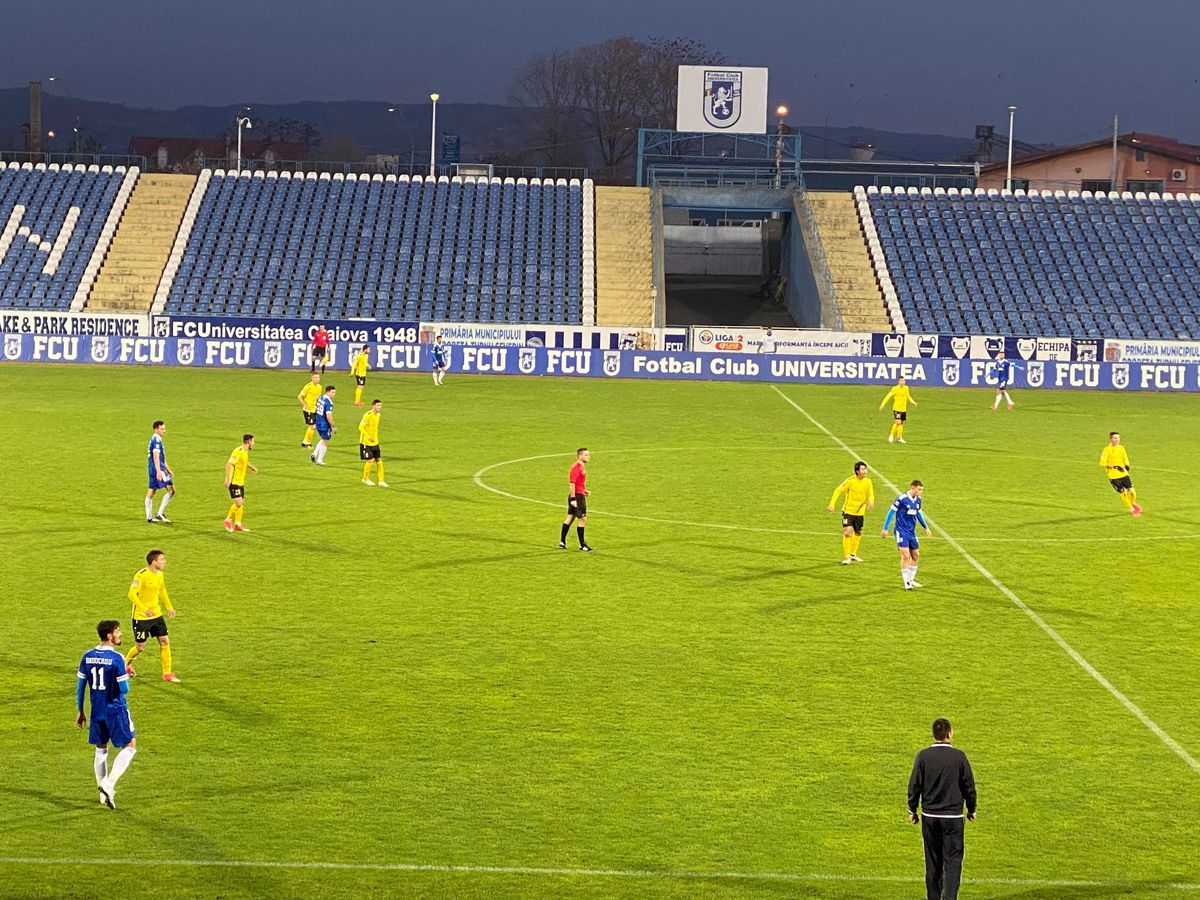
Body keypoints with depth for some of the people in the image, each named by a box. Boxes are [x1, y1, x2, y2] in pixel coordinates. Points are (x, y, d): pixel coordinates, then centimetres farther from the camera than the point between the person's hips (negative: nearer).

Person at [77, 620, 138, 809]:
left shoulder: (87, 657, 1)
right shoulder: (116, 658, -17)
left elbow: (80, 685, 6)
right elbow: (124, 689, -18)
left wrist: (80, 711, 15)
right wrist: (127, 678, 5)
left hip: (96, 712, 6)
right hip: (116, 711, -6)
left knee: (100, 749, 17)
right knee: (129, 746, 6)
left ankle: (103, 791, 20)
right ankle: (109, 785, -7)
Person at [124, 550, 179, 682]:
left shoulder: (160, 574, 4)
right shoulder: (141, 575, -20)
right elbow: (132, 594, -24)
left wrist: (169, 607, 15)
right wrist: (145, 610, -31)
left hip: (156, 615, 7)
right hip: (141, 617, -7)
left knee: (164, 641, -1)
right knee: (140, 647, 2)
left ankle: (167, 673, 5)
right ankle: (126, 664, 30)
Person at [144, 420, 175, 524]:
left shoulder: (154, 439, 19)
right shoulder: (156, 440, -13)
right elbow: (156, 457, -22)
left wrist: (168, 469, 31)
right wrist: (158, 472, -28)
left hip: (152, 470, 10)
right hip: (158, 469, -10)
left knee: (151, 492, 9)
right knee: (170, 490, -10)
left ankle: (149, 517, 12)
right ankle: (160, 514, -12)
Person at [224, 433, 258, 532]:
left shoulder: (245, 452, 11)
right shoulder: (238, 451, -19)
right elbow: (229, 464, -26)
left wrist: (252, 467, 21)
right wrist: (227, 479, -31)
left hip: (240, 482, 9)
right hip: (234, 482, -9)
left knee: (241, 503, 10)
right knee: (238, 503, -13)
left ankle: (238, 524, 17)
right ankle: (228, 519, 5)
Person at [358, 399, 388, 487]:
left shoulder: (378, 415, 7)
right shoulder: (367, 415, -18)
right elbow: (361, 427, -20)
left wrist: (376, 436, 13)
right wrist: (369, 437, -26)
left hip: (375, 442, 7)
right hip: (366, 442, -7)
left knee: (379, 460, 3)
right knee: (369, 461, -5)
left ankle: (381, 481, 8)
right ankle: (365, 479, 15)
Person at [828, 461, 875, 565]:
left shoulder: (867, 482, -5)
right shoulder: (850, 481, -16)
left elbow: (871, 495, 1)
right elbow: (838, 491, -9)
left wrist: (871, 502, -23)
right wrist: (832, 504, -16)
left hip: (860, 512, 5)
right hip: (848, 511, -5)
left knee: (858, 533, 15)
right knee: (847, 532, -15)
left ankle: (853, 554, 35)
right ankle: (846, 557, -7)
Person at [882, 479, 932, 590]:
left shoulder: (918, 500, 5)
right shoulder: (901, 499, -17)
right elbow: (891, 512, -12)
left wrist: (926, 528, 25)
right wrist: (885, 529, -13)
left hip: (912, 532, 7)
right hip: (901, 532, -7)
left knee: (915, 555, 11)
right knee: (905, 556, -12)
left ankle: (911, 579, 26)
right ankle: (906, 582, -6)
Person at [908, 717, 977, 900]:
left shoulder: (923, 756, -4)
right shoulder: (958, 756, -8)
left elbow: (914, 786, -1)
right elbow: (969, 786, -1)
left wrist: (912, 810, 12)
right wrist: (971, 810, 13)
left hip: (929, 816, 2)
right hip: (953, 816, -2)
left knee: (933, 862, 12)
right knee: (952, 861, 1)